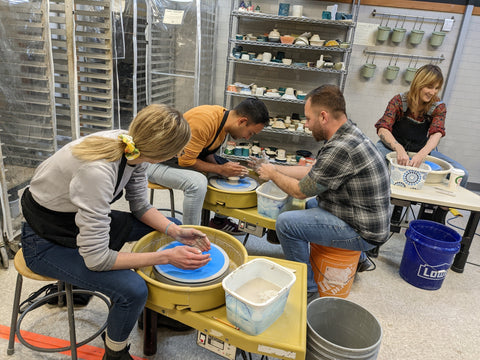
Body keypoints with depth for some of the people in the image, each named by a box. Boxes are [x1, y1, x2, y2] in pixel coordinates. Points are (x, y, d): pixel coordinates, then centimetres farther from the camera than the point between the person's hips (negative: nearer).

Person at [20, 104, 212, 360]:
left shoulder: (133, 148, -15)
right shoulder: (97, 171, -39)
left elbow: (141, 206, 0)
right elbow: (96, 258, -32)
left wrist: (177, 233, -13)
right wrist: (167, 256, -29)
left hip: (83, 220, 8)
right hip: (47, 241, -8)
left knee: (169, 227, 6)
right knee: (133, 289, -26)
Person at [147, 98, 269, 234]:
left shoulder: (224, 117, -3)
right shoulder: (204, 120, -31)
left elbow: (207, 152, 8)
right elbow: (186, 160, -27)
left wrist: (224, 168, -8)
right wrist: (221, 169, -20)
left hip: (185, 157, 9)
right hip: (159, 163, -9)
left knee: (233, 171, 7)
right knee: (197, 182, -36)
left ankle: (219, 220, 19)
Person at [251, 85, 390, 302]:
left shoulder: (341, 149, -28)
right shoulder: (350, 135, 4)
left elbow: (301, 191, -18)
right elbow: (314, 171, 13)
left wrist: (273, 174, -1)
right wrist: (274, 168, 14)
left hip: (362, 233, -10)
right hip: (363, 219, 10)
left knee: (286, 223, -18)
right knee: (311, 204, 31)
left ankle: (307, 292, -1)